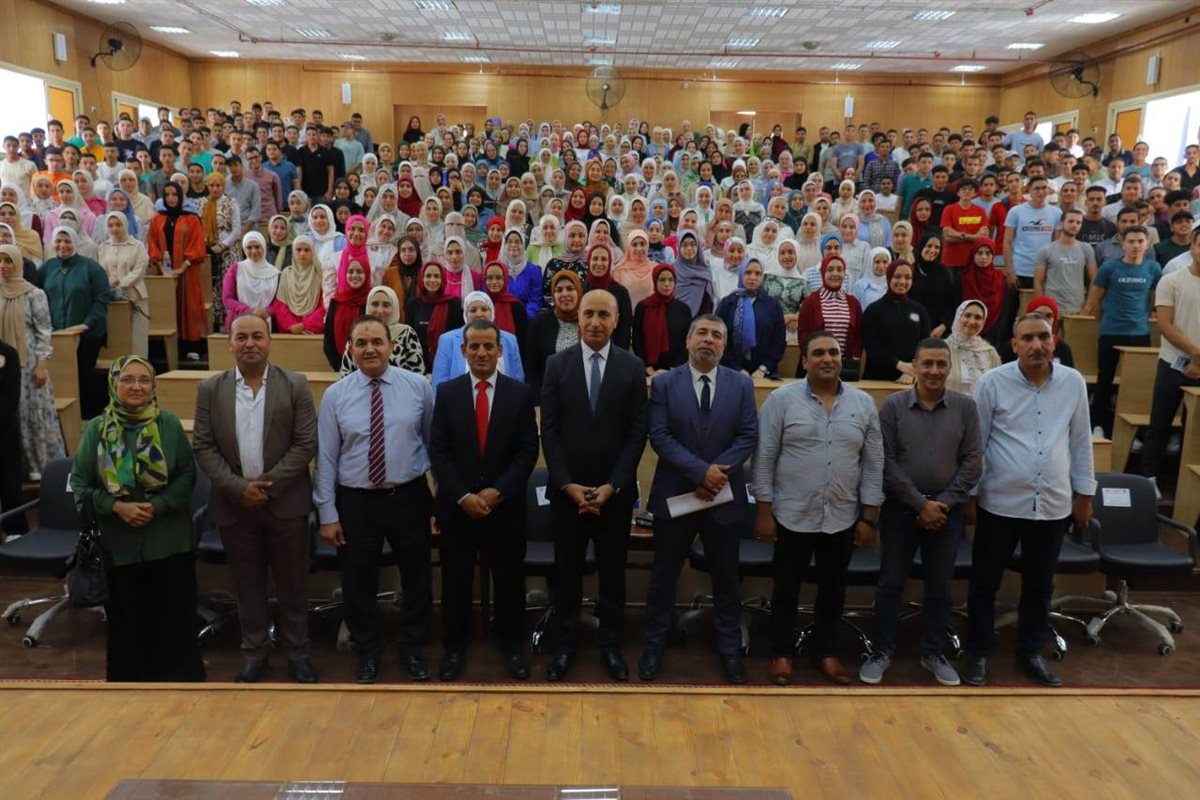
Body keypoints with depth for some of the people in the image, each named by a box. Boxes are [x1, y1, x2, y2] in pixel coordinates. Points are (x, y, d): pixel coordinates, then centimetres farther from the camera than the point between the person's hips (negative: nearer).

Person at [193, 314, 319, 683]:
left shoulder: (295, 384, -4)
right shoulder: (210, 389, 2)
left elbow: (306, 444, -7)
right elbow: (203, 447, 0)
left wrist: (267, 485, -13)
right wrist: (238, 487, -12)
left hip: (286, 502, -1)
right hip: (234, 504, 2)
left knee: (291, 583, 9)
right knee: (247, 584, 13)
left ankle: (297, 652, 24)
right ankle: (254, 651, 29)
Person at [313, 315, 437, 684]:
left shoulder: (418, 386, -4)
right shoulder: (335, 395, -4)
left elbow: (433, 440, 2)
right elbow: (325, 457, -3)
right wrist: (327, 513, -5)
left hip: (410, 496, 0)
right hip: (356, 501, 0)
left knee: (417, 576, 13)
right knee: (359, 581, 12)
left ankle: (412, 648, 36)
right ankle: (368, 653, 36)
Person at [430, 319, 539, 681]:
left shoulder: (520, 392, -1)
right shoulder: (447, 392, 1)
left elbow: (528, 450, -5)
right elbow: (438, 451, -3)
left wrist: (497, 492, -14)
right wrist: (463, 496, -13)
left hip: (506, 504, 0)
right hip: (457, 505, 1)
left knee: (509, 579, 10)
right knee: (456, 579, 10)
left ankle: (512, 645, 28)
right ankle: (454, 646, 27)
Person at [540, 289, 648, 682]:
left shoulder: (633, 367, -1)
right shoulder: (557, 364, 0)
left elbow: (637, 432, -4)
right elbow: (549, 430, -2)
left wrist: (612, 485, -11)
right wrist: (567, 484, -10)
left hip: (616, 491, 0)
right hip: (566, 489, 0)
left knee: (613, 570, 10)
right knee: (566, 570, 9)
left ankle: (611, 644, 25)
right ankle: (566, 644, 23)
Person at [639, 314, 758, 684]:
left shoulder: (742, 385, 3)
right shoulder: (664, 383, -2)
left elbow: (748, 436, -3)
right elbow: (659, 436, -10)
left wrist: (718, 472, -15)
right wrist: (701, 471, -18)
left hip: (725, 496, 1)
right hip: (675, 494, -1)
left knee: (726, 577, 12)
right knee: (664, 575, 9)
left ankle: (730, 649, 26)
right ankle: (653, 646, 24)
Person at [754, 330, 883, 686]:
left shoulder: (863, 403, 1)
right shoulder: (781, 399, -7)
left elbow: (873, 463, 4)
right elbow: (765, 458, -6)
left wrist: (869, 517, 2)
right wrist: (763, 511, -7)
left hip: (843, 518, 3)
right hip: (792, 515, -2)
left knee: (833, 590, 15)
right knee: (786, 589, 10)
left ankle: (825, 651, 32)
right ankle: (782, 652, 27)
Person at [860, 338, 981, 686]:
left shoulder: (965, 407, -1)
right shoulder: (893, 405, -6)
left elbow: (971, 462, -2)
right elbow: (886, 462, -9)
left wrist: (944, 503, -10)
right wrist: (920, 504, -12)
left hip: (948, 511, 1)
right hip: (900, 509, -1)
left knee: (939, 586, 12)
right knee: (891, 583, 6)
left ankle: (934, 653, 27)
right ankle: (882, 651, 20)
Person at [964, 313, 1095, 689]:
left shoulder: (1074, 382, 0)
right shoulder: (992, 382, -9)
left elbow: (1081, 442, 9)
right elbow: (974, 443, -5)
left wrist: (1084, 493, 11)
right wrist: (969, 495, -3)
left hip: (1053, 504, 3)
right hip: (1000, 502, -3)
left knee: (1040, 585, 16)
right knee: (985, 582, 8)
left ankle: (1031, 653, 33)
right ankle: (978, 654, 23)